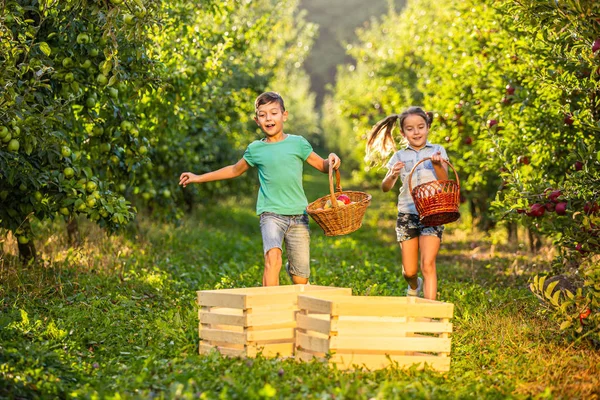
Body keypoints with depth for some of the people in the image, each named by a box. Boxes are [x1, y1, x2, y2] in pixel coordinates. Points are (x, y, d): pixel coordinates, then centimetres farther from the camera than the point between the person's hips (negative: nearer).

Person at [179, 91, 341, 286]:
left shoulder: (297, 143, 4)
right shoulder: (255, 149, 7)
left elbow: (323, 166, 11)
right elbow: (235, 170, 24)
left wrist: (332, 161, -13)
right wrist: (199, 178, 24)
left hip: (298, 215, 1)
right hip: (271, 213, -1)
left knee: (301, 279, 5)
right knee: (272, 256, -30)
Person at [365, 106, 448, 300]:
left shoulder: (437, 151, 7)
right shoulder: (400, 156, 10)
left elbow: (444, 181, -5)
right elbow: (385, 187, 4)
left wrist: (437, 165, -24)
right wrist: (392, 175, -18)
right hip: (407, 214, 2)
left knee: (428, 264, -16)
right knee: (409, 271, 6)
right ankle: (414, 286, 40)